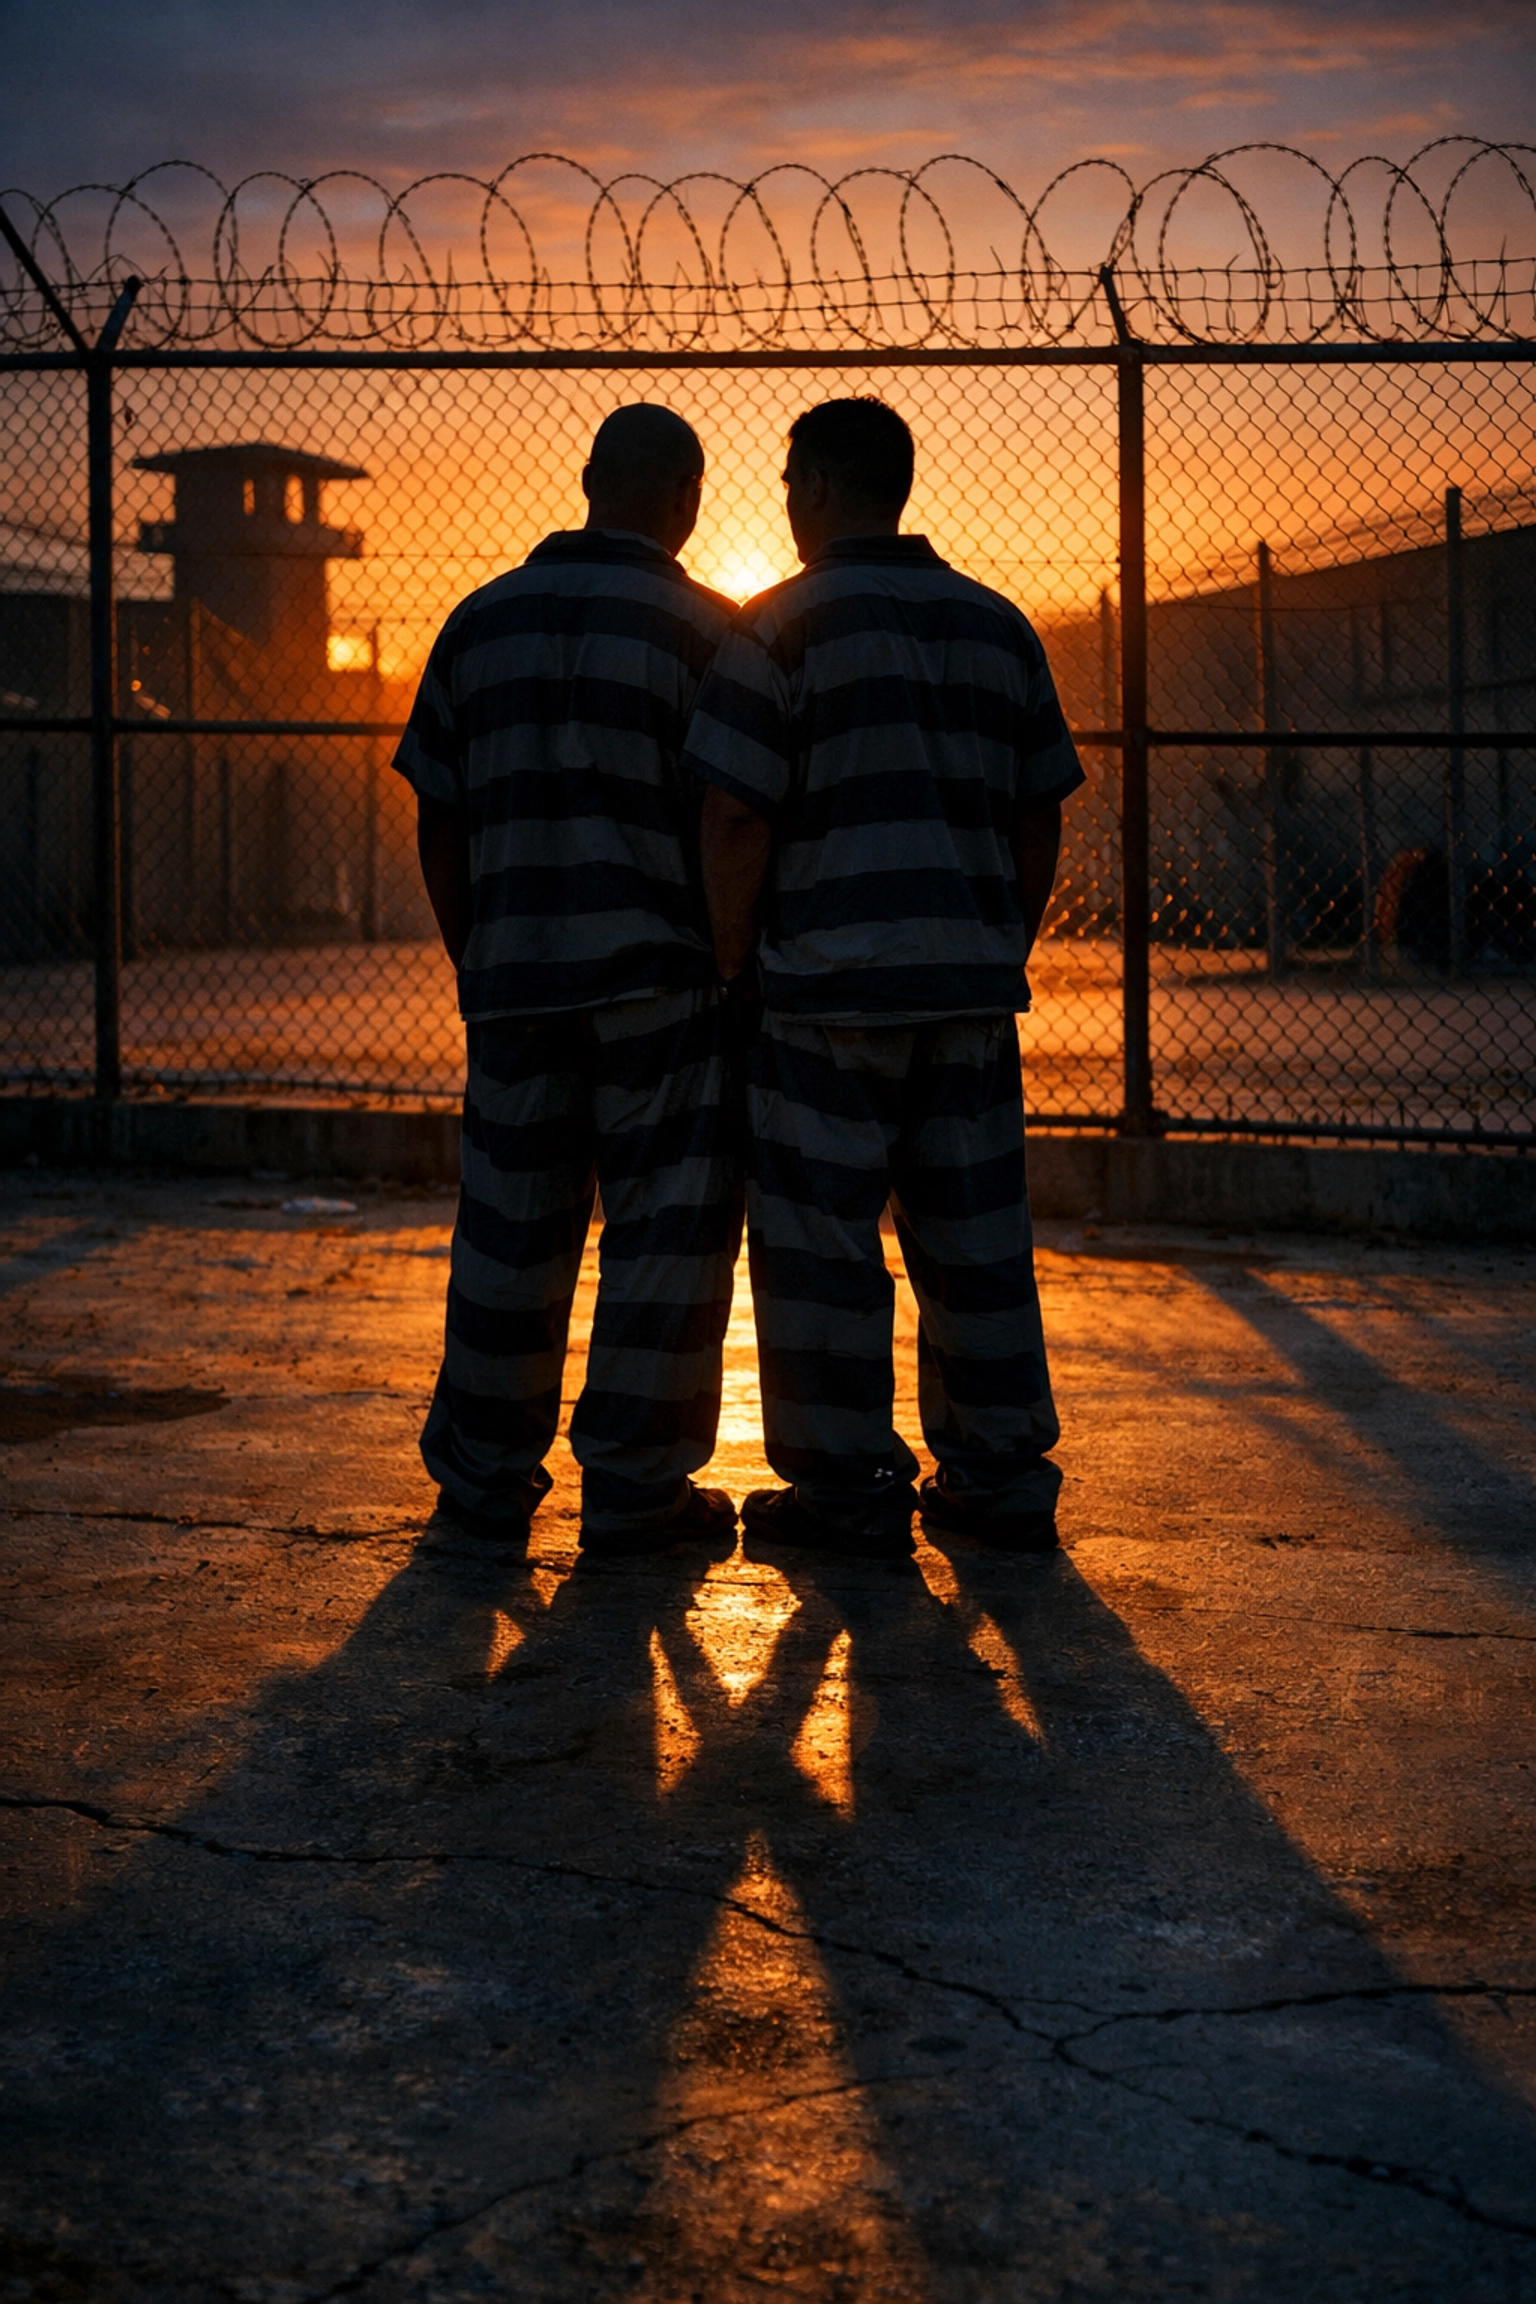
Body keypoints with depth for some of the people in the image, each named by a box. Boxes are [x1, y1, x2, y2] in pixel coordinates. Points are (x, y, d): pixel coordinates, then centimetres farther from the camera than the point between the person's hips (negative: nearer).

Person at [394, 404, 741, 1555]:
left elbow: (437, 817, 11)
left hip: (513, 973, 4)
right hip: (666, 973, -4)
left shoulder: (482, 620, 9)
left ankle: (488, 1474, 19)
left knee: (512, 1223, 11)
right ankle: (635, 1488, 5)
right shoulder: (710, 631, -4)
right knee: (666, 1229, 2)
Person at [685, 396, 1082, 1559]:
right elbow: (1042, 820, 13)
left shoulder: (780, 626, -6)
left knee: (821, 1244, 2)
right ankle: (1001, 1483, 16)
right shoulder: (998, 626, 11)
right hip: (972, 988, 6)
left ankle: (850, 1490, 5)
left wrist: (732, 976, -3)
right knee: (976, 1240, 11)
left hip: (827, 988, -5)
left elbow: (736, 821, -11)